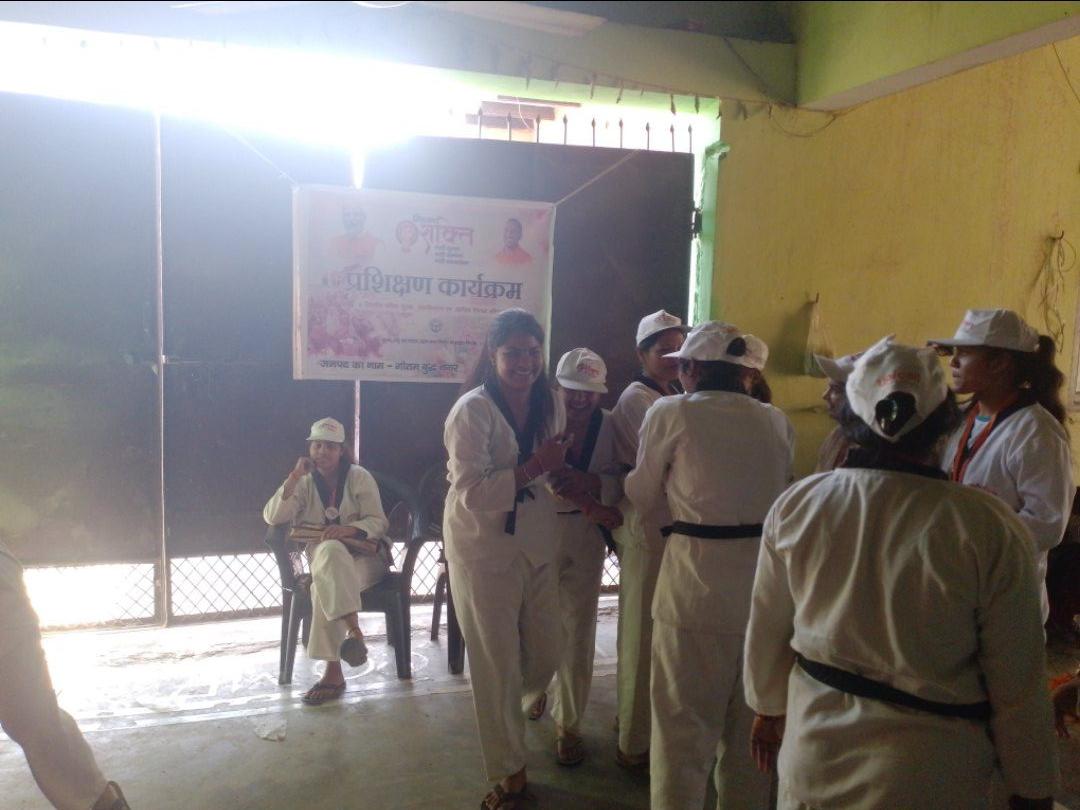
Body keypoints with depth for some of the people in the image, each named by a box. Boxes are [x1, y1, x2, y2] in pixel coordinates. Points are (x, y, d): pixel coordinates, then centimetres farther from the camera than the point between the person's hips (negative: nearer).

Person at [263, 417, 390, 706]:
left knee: (326, 584, -34)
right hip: (324, 558, 2)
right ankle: (354, 631, -36)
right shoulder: (305, 482, 8)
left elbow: (378, 522, -6)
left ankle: (333, 672, -32)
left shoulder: (358, 476, 0)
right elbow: (272, 517, -6)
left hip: (364, 556, -2)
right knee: (329, 553, -36)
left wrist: (347, 530, -25)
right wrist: (294, 476, -13)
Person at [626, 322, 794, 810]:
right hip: (766, 588, 5)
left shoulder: (672, 414, -7)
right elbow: (782, 494, 14)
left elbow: (643, 498, 1)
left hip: (697, 590, -5)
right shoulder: (777, 422, 5)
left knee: (685, 731, 10)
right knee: (750, 727, 22)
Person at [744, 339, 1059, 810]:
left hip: (813, 755, 2)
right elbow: (1018, 685, -11)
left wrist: (770, 710, 17)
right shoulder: (991, 529, -19)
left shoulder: (795, 505, -12)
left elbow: (766, 634, 0)